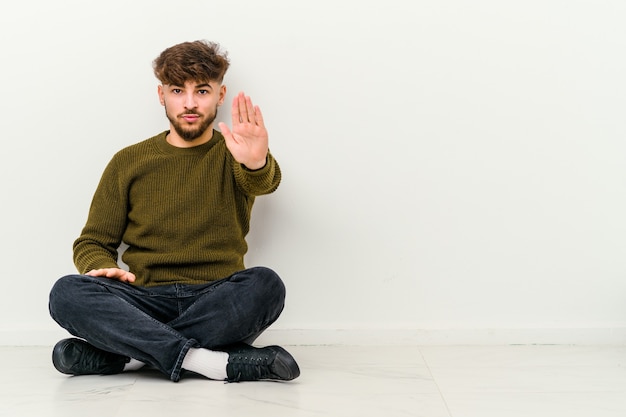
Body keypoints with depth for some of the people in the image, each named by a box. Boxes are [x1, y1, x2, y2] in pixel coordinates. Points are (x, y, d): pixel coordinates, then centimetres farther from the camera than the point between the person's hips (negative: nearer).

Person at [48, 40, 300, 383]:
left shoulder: (233, 154, 9)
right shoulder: (129, 162, 14)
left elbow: (263, 183, -16)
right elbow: (92, 243, 16)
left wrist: (256, 162, -42)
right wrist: (102, 266, -10)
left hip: (217, 303, -1)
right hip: (147, 300, 2)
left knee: (265, 285, -32)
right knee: (67, 293, -26)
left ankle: (127, 354, -25)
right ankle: (222, 363, -33)